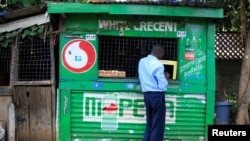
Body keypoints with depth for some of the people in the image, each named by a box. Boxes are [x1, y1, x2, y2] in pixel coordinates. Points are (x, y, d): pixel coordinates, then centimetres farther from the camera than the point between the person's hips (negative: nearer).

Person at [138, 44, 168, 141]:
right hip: (157, 95, -7)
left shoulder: (142, 61, 5)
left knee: (149, 124, 16)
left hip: (147, 94, 7)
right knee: (158, 125, 1)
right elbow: (162, 85, -16)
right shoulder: (158, 64, -16)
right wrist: (165, 78, 3)